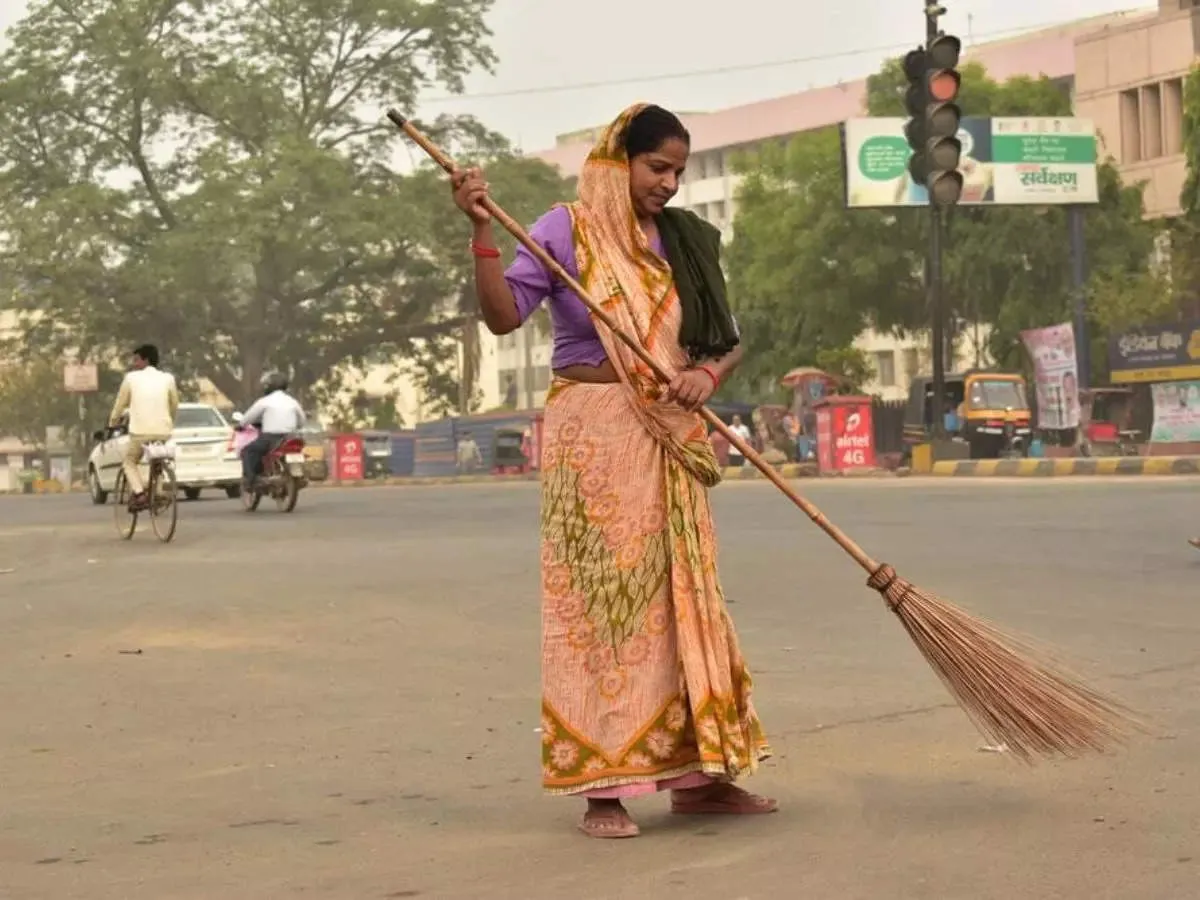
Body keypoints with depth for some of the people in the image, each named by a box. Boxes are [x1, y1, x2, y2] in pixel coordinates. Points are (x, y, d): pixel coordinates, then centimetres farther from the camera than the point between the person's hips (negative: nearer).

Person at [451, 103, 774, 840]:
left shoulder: (683, 244, 11)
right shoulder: (568, 231, -3)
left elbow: (728, 341, 11)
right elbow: (504, 314, -12)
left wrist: (706, 374, -10)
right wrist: (483, 232, -23)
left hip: (668, 443, 6)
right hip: (593, 438, -5)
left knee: (682, 600, 8)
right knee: (600, 599, -6)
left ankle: (697, 774, 15)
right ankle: (603, 786, -2)